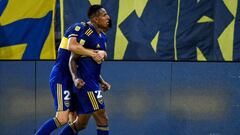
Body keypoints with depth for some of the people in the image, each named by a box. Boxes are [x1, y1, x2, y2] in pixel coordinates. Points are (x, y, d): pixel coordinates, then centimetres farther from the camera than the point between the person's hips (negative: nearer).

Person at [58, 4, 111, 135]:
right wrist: (75, 78, -26)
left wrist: (102, 82, 18)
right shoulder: (87, 35, -13)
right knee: (102, 119, -9)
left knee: (80, 124, 13)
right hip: (85, 84, -10)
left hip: (93, 84, 10)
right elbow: (73, 59, -12)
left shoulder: (103, 37, 15)